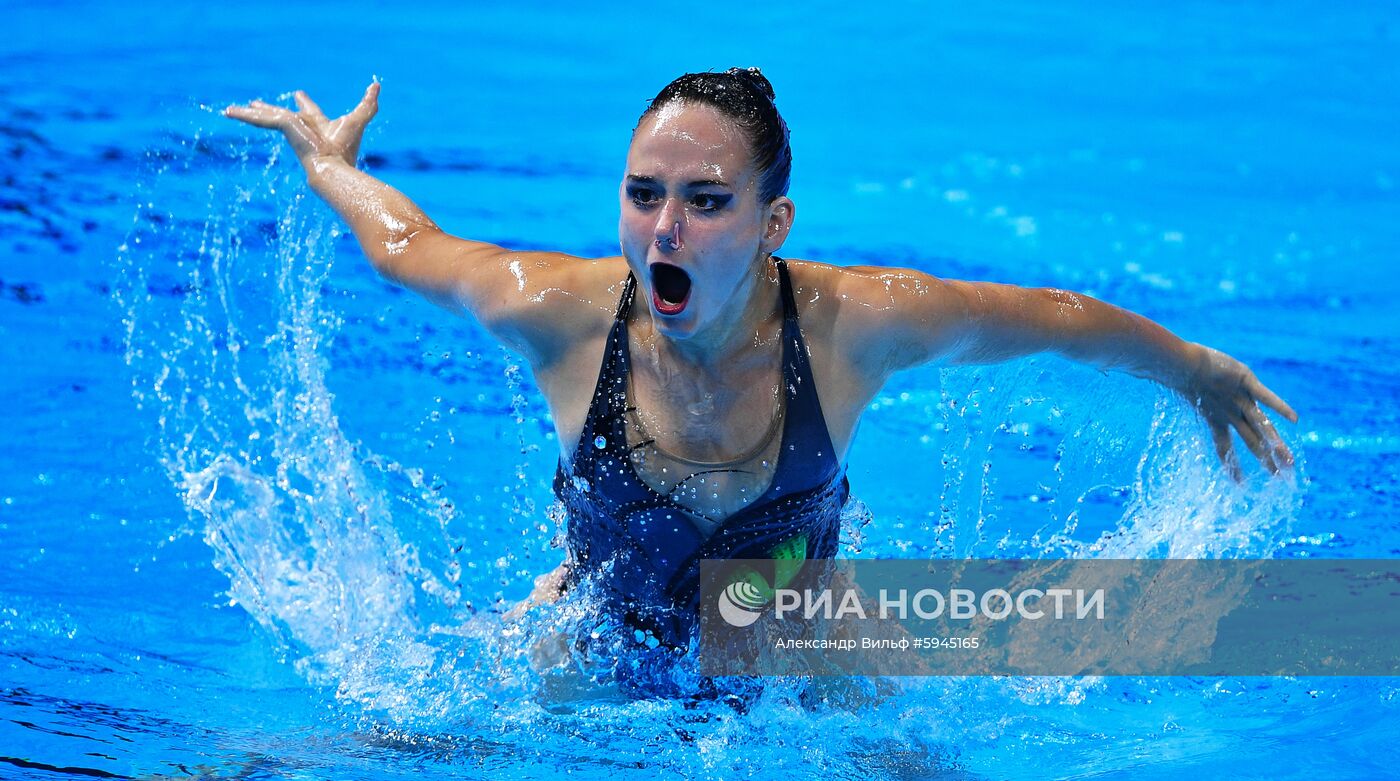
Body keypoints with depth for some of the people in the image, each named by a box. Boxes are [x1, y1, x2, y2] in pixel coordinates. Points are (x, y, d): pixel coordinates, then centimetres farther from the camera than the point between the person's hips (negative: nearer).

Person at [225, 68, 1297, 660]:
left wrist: (1208, 378, 2)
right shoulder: (560, 314, -29)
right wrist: (327, 161, 13)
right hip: (604, 639, 0)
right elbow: (405, 245, -8)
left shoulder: (854, 322, -30)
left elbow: (1064, 319, -13)